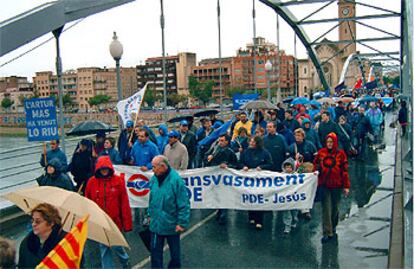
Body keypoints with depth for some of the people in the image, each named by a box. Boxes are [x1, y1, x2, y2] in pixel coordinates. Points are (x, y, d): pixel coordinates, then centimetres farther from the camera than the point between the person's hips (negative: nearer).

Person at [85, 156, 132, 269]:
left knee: (115, 245, 5)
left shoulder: (118, 181, -7)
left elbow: (124, 203, -5)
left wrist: (127, 223, -5)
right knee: (104, 249, 10)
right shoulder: (92, 182, -2)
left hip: (114, 221, -2)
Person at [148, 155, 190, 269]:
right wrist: (150, 215, 14)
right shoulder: (154, 178, -2)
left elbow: (184, 204, -18)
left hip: (171, 225, -4)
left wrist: (182, 223, -18)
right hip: (156, 224, 5)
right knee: (155, 251, 13)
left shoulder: (176, 180, -21)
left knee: (175, 251, 16)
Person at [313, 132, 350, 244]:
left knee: (335, 208, 13)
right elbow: (315, 165, 14)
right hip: (324, 185, 0)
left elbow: (345, 170, -2)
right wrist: (316, 168, -7)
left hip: (337, 185, 0)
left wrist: (346, 186, -3)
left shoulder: (341, 154, -3)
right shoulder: (321, 152, 0)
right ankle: (328, 233, 0)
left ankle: (333, 228, 34)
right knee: (326, 208, -2)